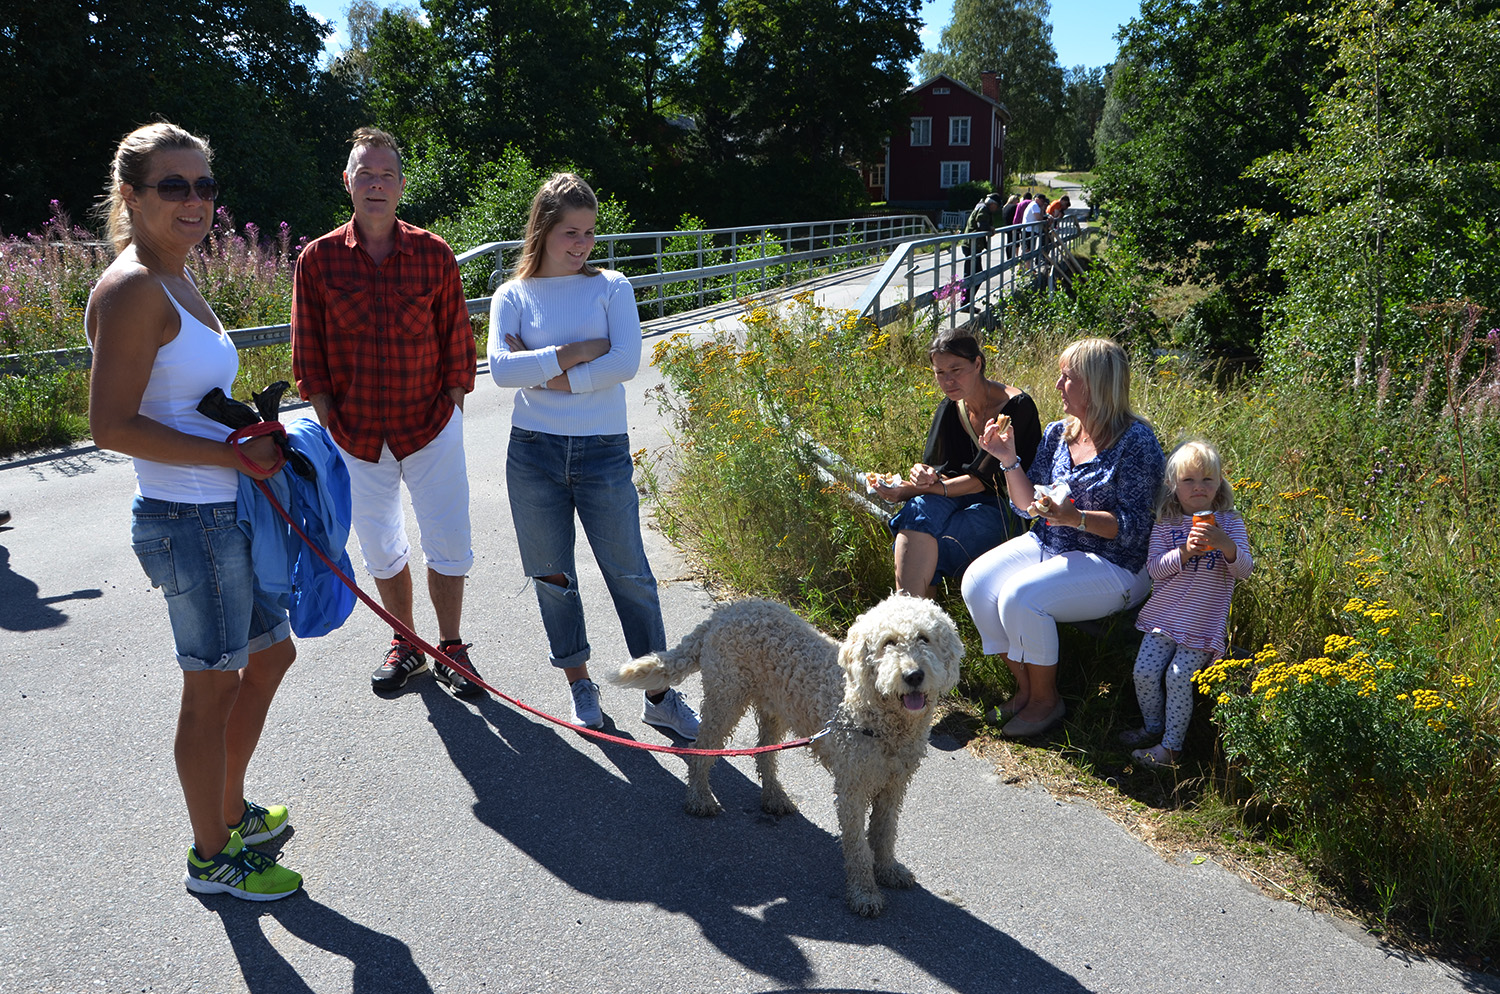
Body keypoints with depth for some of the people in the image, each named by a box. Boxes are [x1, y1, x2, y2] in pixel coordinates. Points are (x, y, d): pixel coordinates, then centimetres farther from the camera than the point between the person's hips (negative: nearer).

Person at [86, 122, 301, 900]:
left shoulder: (174, 283, 13)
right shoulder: (132, 288, -17)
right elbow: (111, 426, -22)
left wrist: (251, 437, 7)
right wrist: (234, 453, -19)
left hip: (225, 513, 10)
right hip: (189, 521, -10)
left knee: (271, 653, 22)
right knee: (212, 688, 4)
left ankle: (231, 811, 39)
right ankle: (212, 858, 24)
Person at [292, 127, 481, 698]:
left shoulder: (434, 255, -4)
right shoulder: (319, 259, -3)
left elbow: (457, 338, 3)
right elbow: (308, 351, 2)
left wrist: (452, 405, -1)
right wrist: (329, 421, -2)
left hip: (431, 427, -1)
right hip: (357, 434, 1)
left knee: (449, 545, 3)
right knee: (380, 549, 13)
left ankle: (450, 649, 23)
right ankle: (406, 646, 33)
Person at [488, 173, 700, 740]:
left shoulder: (612, 287, 3)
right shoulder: (513, 296, 4)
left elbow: (627, 362, -13)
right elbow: (501, 368, -12)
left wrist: (544, 373, -13)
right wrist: (580, 351, -15)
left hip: (603, 453, -1)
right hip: (534, 454, 1)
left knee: (631, 576, 3)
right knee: (552, 577, 11)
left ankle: (660, 696, 15)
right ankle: (579, 686, 29)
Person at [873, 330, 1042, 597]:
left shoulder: (1018, 407, -12)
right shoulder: (949, 408, 8)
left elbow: (983, 479, -17)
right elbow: (934, 466, 9)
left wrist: (910, 490, -21)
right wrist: (923, 474, -18)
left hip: (1006, 510, -5)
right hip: (960, 501, 5)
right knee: (921, 508, -31)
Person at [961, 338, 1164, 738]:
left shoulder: (1136, 442, -13)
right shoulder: (1057, 434, 7)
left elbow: (1133, 528, -16)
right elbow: (1030, 504, 9)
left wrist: (1075, 518, -30)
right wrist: (1009, 460, -4)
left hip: (1113, 565, -7)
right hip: (1047, 546, 7)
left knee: (1020, 596, -28)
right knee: (976, 581, -14)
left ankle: (1046, 700, -4)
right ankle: (1024, 687, 2)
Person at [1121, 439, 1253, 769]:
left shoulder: (1229, 522, 0)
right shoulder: (1165, 523, 3)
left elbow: (1244, 570, -9)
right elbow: (1154, 568, -6)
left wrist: (1226, 544, -29)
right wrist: (1185, 551, -23)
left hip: (1204, 623, -2)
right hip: (1164, 615, 3)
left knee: (1178, 676, -15)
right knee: (1145, 672, -7)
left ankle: (1171, 745, -1)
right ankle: (1153, 727, 19)